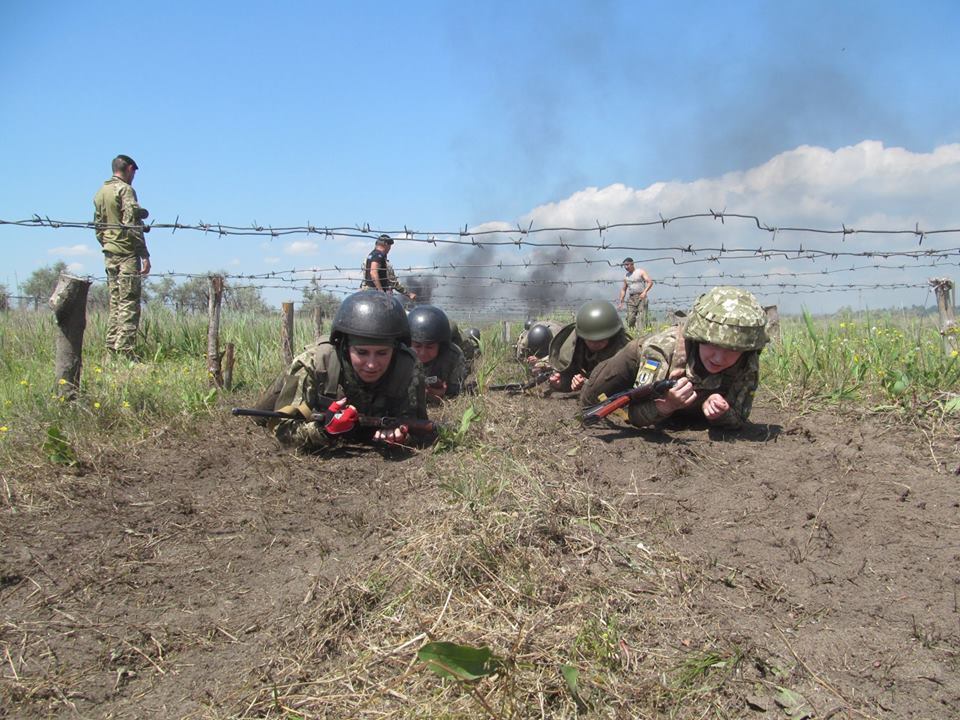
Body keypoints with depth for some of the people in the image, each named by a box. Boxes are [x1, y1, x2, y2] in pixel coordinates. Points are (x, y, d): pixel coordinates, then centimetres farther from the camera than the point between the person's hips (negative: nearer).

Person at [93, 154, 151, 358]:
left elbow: (97, 225, 19)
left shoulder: (100, 192, 17)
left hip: (109, 254, 8)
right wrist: (144, 255, -16)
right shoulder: (125, 190, -8)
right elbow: (131, 224, -16)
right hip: (127, 253, -8)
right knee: (129, 304, -8)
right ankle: (125, 352, -11)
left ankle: (111, 349, 14)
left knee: (115, 303, 13)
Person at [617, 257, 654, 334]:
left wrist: (645, 291, -25)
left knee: (641, 318, -14)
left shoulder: (640, 272, 2)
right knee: (630, 318, -4)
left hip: (641, 297, -5)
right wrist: (621, 301, 14)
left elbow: (650, 282, -8)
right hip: (631, 299, 5)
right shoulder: (626, 276, 17)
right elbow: (623, 289, 24)